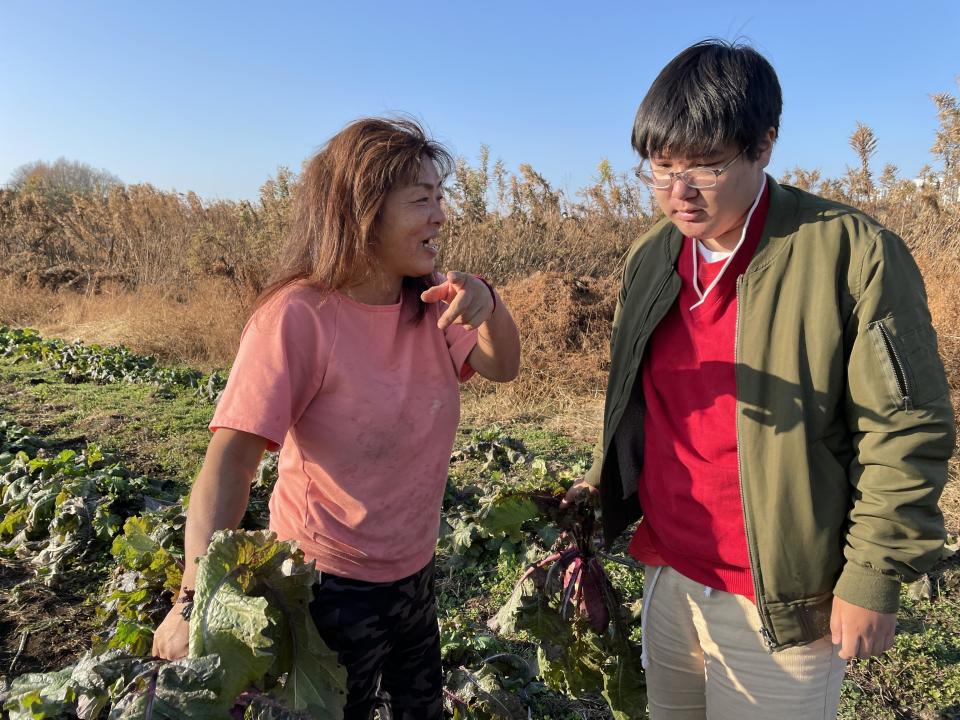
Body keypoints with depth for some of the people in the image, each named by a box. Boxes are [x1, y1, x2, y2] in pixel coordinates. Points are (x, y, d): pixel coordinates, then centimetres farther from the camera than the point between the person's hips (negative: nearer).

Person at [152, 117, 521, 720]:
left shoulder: (430, 303, -3)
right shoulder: (298, 316, -23)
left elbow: (502, 366, -1)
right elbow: (231, 458, -27)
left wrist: (486, 301, -23)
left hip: (416, 572, 6)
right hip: (331, 584, -6)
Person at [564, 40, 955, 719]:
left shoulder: (855, 254, -15)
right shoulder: (650, 259, 3)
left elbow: (905, 432, -13)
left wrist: (873, 578, -11)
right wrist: (604, 486, 5)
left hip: (780, 599, -5)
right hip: (666, 575, 6)